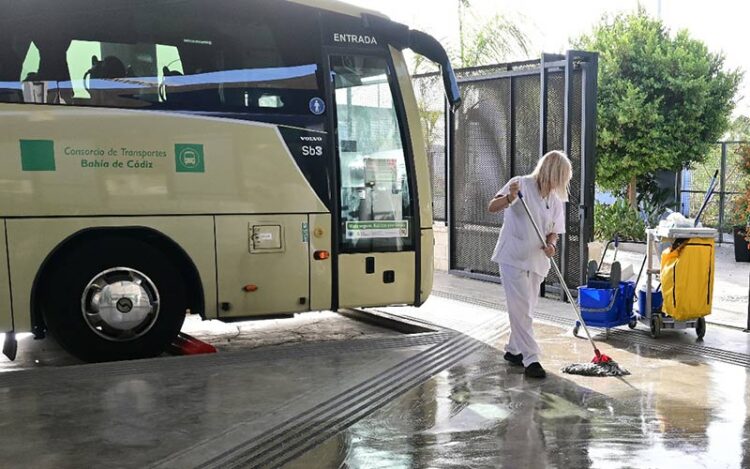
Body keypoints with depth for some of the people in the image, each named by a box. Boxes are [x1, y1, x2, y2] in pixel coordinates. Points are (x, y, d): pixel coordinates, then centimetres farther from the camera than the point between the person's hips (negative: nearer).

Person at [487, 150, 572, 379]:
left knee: (525, 309, 14)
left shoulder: (556, 201, 9)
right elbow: (492, 207, -15)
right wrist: (510, 198, -35)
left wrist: (551, 245, -11)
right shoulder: (521, 184, -8)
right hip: (513, 257, -6)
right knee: (521, 308, -9)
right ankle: (531, 359, -7)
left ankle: (513, 350, 30)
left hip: (536, 262, 6)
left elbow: (553, 231, 11)